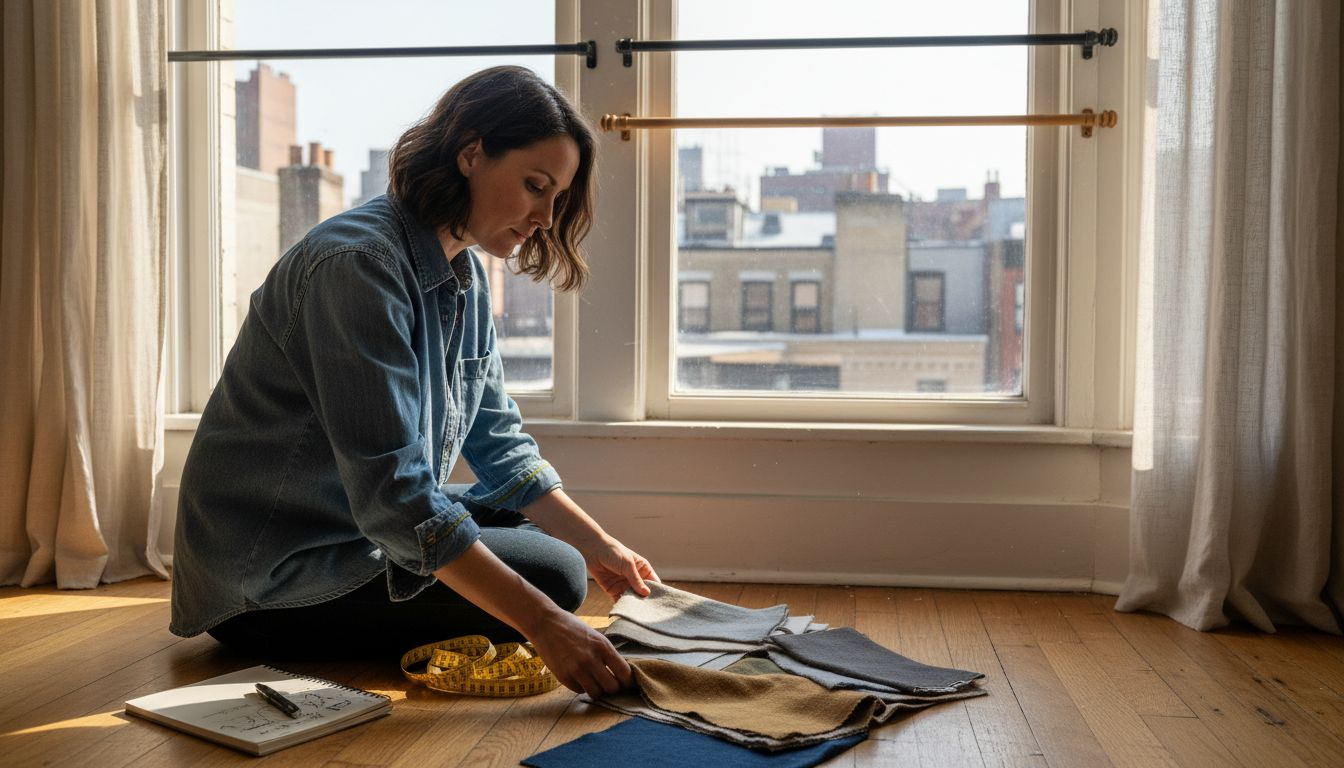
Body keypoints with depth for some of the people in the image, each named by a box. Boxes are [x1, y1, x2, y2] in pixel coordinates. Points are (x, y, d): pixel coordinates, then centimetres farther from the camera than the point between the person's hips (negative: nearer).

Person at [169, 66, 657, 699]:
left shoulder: (464, 273, 5)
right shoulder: (361, 262, -25)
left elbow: (499, 445, 9)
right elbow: (391, 493, -32)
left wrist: (598, 544, 2)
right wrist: (543, 624, -35)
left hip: (367, 525, 10)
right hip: (271, 573, -9)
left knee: (554, 541, 17)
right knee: (554, 576, -16)